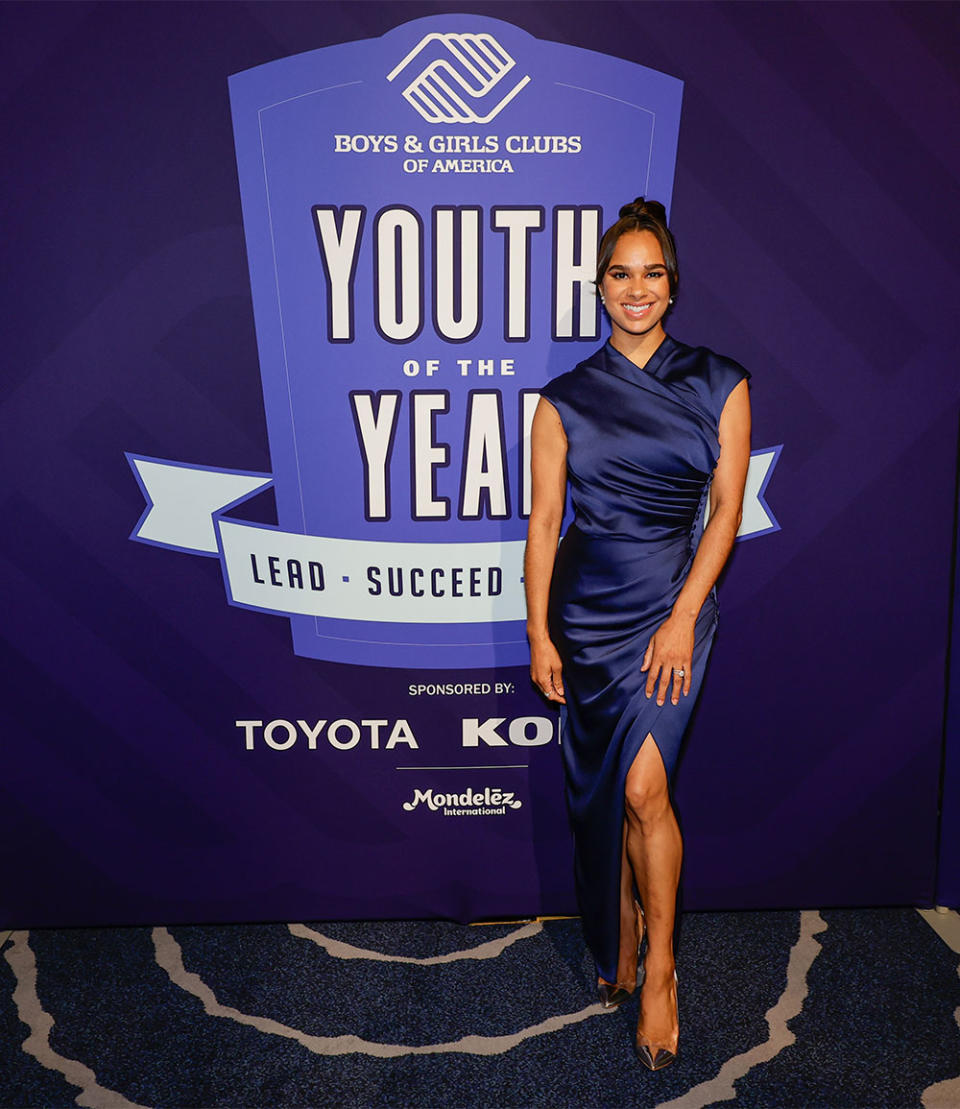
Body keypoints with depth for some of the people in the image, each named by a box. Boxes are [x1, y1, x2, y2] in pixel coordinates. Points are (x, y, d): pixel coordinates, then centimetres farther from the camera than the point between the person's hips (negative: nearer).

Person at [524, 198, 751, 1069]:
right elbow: (544, 521, 3)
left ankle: (657, 965, 13)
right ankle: (620, 934, 32)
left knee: (643, 788, -9)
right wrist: (538, 632, -2)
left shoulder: (721, 385, 2)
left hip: (673, 602, -1)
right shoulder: (565, 399, 4)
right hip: (587, 608, 2)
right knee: (601, 789, 10)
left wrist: (683, 617, -10)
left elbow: (726, 508, -1)